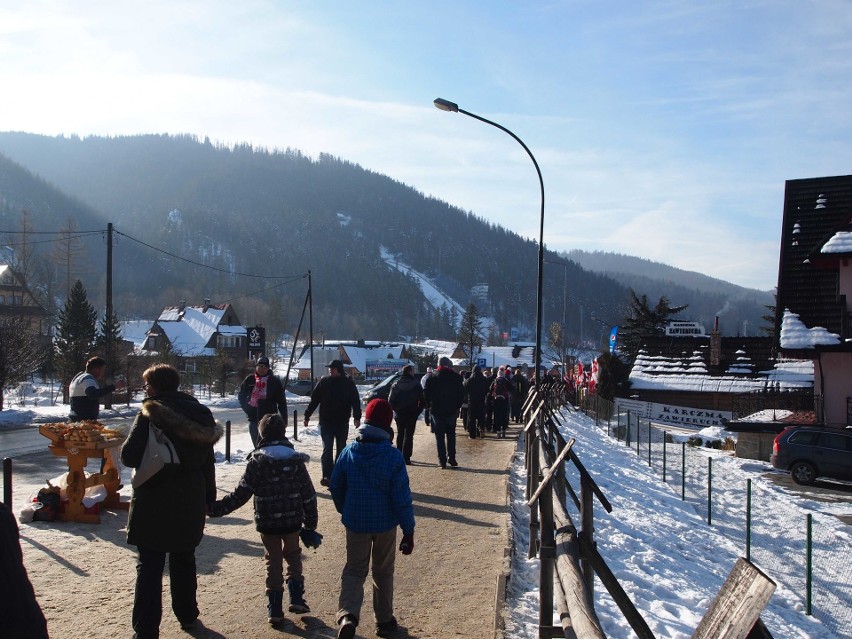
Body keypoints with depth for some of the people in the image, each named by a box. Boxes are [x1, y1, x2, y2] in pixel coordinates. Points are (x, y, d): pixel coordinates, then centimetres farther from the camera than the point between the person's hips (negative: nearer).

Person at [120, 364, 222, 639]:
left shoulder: (149, 415, -13)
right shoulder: (200, 414, 4)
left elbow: (129, 457, -19)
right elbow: (207, 462, 9)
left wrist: (125, 447, 4)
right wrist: (210, 497, 16)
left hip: (154, 503, -5)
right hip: (190, 503, 5)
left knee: (149, 566, 2)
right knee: (184, 560, 21)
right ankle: (187, 615, 33)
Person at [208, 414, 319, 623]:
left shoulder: (256, 460, -10)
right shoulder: (296, 459, -4)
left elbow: (242, 493, -13)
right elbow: (308, 494, -3)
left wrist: (217, 508, -7)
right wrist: (310, 523, 6)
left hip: (267, 522, -1)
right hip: (292, 521, 1)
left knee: (273, 561, 13)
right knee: (293, 556, 22)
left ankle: (275, 608, 14)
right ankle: (296, 598, 15)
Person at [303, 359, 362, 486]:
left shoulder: (348, 383, -3)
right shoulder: (323, 381, 0)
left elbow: (355, 400, -5)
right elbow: (314, 399, 5)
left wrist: (357, 417, -15)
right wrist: (307, 415, 3)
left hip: (342, 422, 0)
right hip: (326, 422, 0)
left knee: (341, 449, 11)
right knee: (327, 449, -5)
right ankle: (327, 475, -4)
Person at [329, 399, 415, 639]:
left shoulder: (348, 452, -8)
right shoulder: (393, 457, -17)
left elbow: (335, 487, 3)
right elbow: (402, 498, -15)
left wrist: (344, 511, 22)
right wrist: (409, 531, -7)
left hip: (355, 522, 1)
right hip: (386, 523, -1)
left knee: (354, 571, 11)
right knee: (383, 572, 16)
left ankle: (347, 615, -11)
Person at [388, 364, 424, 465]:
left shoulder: (396, 384, -1)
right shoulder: (416, 384, -6)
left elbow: (390, 400, -3)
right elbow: (422, 400, -7)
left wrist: (396, 409, 8)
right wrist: (418, 411, 3)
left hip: (399, 414, 3)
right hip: (412, 414, -2)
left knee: (400, 434, 17)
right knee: (409, 435, 0)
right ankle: (406, 458, -5)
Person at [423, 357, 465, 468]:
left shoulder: (432, 377, -3)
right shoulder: (456, 377, -3)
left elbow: (427, 394, -1)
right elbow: (461, 394, -1)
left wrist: (430, 407, 8)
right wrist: (457, 407, 7)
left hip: (436, 410, 0)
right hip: (451, 411, 0)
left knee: (439, 436, 5)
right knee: (451, 435, 13)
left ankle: (442, 460, 2)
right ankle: (451, 458, 8)